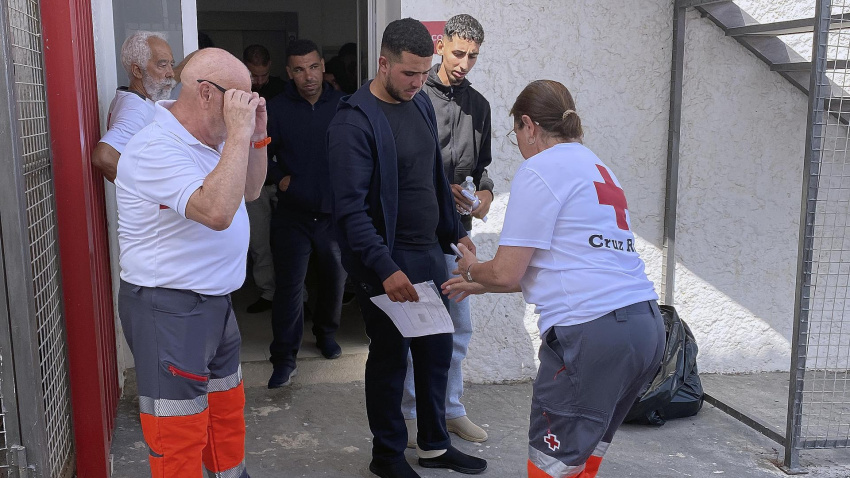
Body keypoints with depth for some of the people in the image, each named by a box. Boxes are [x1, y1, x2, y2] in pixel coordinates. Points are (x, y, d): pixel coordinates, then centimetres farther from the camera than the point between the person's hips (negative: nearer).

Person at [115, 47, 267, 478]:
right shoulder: (157, 150, -22)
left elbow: (250, 191, 19)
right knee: (179, 441, 0)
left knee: (228, 410, 23)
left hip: (215, 302, 10)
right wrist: (239, 133, -28)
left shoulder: (210, 140, 8)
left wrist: (256, 136, 3)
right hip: (168, 309, -10)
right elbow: (217, 211, -35)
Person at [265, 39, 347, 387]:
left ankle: (326, 332, 39)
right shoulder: (277, 110, -2)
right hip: (293, 212, -1)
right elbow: (262, 154, 8)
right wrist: (279, 177, -6)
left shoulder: (343, 105, -1)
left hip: (335, 212, 2)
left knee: (334, 278, 14)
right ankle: (284, 358, 7)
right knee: (289, 285, -2)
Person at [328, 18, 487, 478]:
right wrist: (385, 268, -28)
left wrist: (456, 232, 18)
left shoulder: (421, 103, 7)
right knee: (390, 357, 5)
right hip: (385, 261, -7)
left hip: (429, 251, 7)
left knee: (436, 350, 15)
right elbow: (351, 207, -22)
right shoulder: (354, 121, -17)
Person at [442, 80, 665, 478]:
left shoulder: (540, 169, -4)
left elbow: (507, 273, -7)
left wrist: (472, 269, 16)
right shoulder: (596, 168, 23)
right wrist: (479, 285, 32)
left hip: (592, 330, -9)